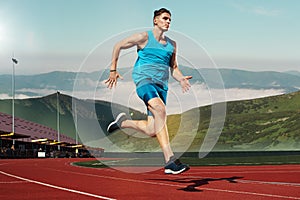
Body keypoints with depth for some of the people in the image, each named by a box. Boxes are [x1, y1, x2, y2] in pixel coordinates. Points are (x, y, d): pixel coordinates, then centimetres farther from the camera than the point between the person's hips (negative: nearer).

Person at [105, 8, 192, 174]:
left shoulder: (172, 44, 18)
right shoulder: (144, 37, 3)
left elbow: (173, 68, 23)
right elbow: (118, 46, 9)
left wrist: (181, 79, 1)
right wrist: (113, 70, 5)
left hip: (162, 84, 6)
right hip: (144, 79, -6)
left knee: (152, 131, -3)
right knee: (160, 109, -34)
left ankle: (123, 122, 28)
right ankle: (170, 160, -38)